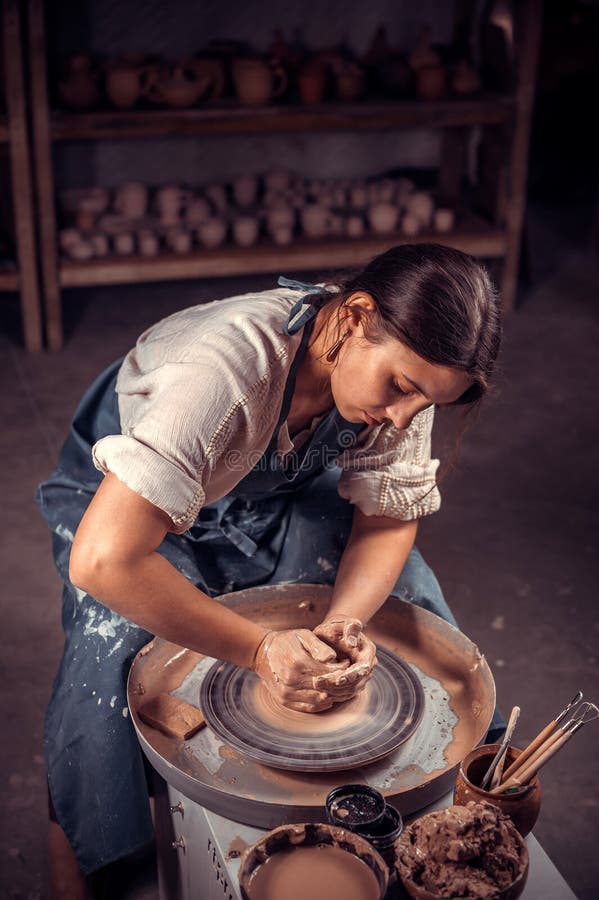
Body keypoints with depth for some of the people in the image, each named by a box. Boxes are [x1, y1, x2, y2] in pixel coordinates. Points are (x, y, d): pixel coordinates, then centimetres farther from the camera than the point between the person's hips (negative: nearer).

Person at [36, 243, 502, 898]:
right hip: (127, 497, -4)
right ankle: (73, 838, 1)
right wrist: (261, 650, -42)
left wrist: (344, 623, -32)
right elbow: (103, 561, -49)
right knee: (113, 655, -27)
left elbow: (389, 519, -13)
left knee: (410, 596, -14)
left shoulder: (403, 358, -23)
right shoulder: (222, 369, -43)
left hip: (274, 495, 5)